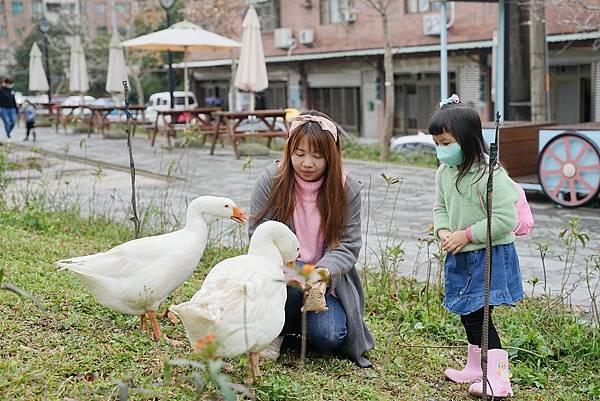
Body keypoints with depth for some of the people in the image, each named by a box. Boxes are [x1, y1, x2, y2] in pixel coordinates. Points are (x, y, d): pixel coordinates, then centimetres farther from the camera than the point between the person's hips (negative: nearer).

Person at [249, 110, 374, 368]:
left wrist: (323, 272, -29)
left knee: (327, 336, -24)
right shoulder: (272, 180, -7)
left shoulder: (347, 189, -5)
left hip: (324, 281, 1)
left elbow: (348, 247, -7)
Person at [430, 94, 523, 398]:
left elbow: (505, 219, -22)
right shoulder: (444, 172, 2)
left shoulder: (489, 174, -21)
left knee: (476, 315, -12)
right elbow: (440, 208, 14)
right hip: (460, 256, 8)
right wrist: (443, 231, -7)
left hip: (489, 256, -8)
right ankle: (476, 367, 35)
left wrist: (467, 234, -20)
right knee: (467, 314, 18)